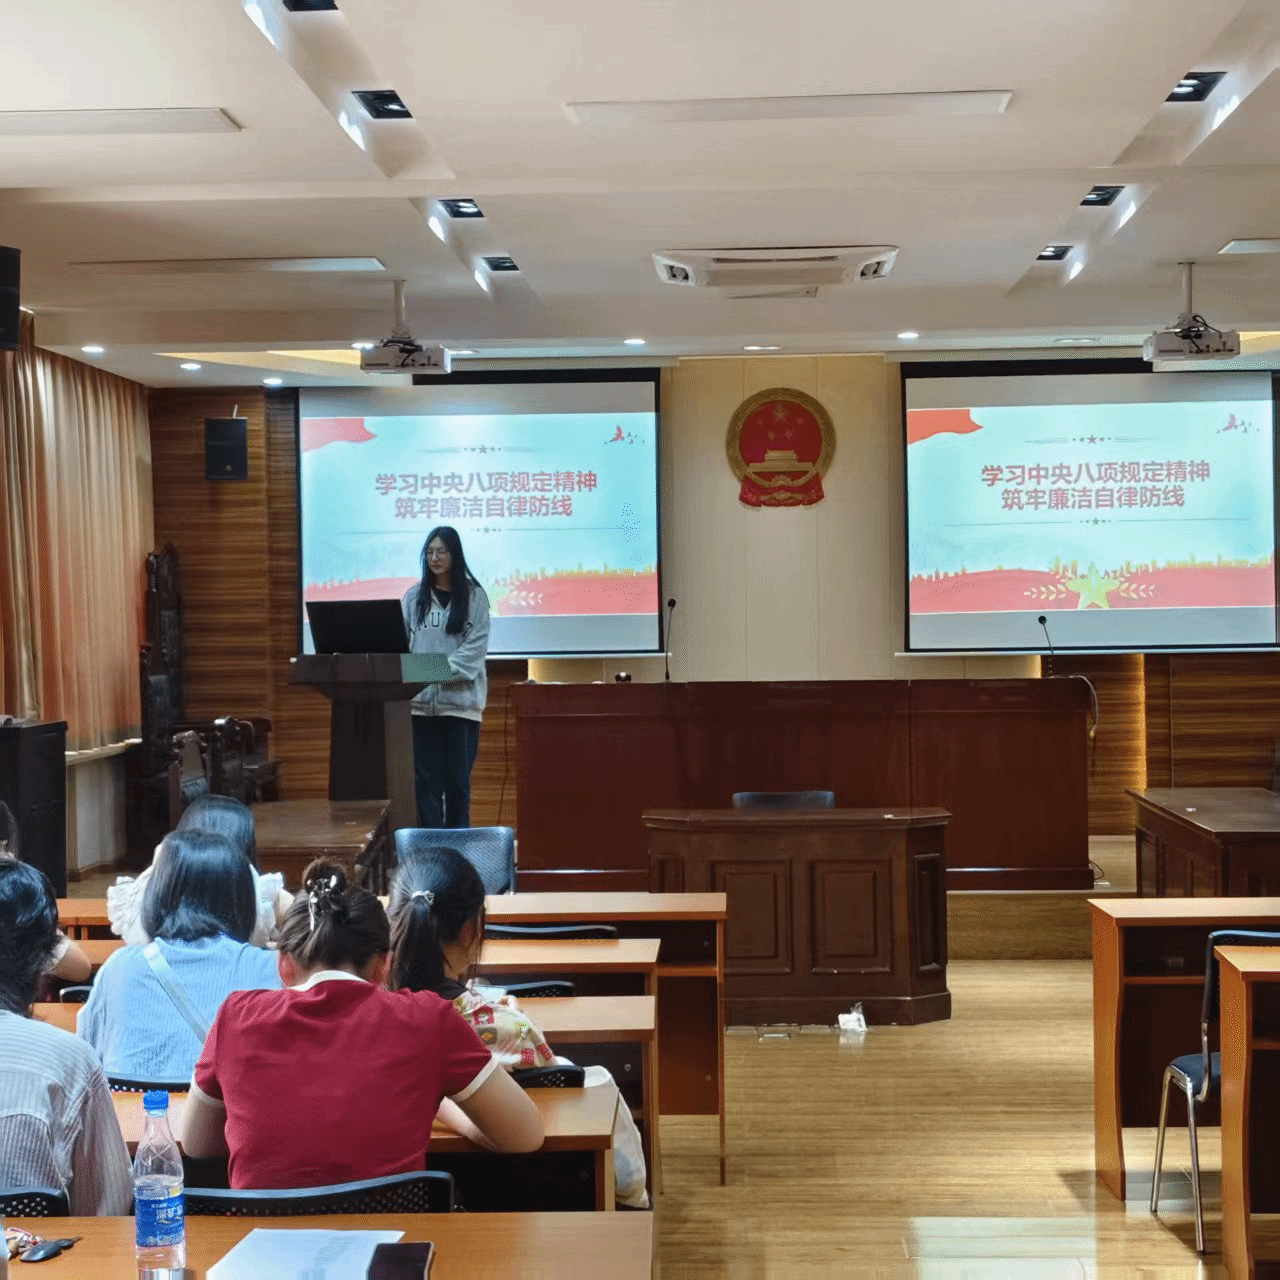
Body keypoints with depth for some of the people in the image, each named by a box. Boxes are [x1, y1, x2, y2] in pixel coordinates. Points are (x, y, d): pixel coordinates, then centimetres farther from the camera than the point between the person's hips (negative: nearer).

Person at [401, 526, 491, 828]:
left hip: (460, 698, -2)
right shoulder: (414, 596, 10)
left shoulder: (473, 595, 3)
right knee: (426, 777, 2)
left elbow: (477, 643, -5)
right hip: (421, 698, 2)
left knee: (458, 777, 2)